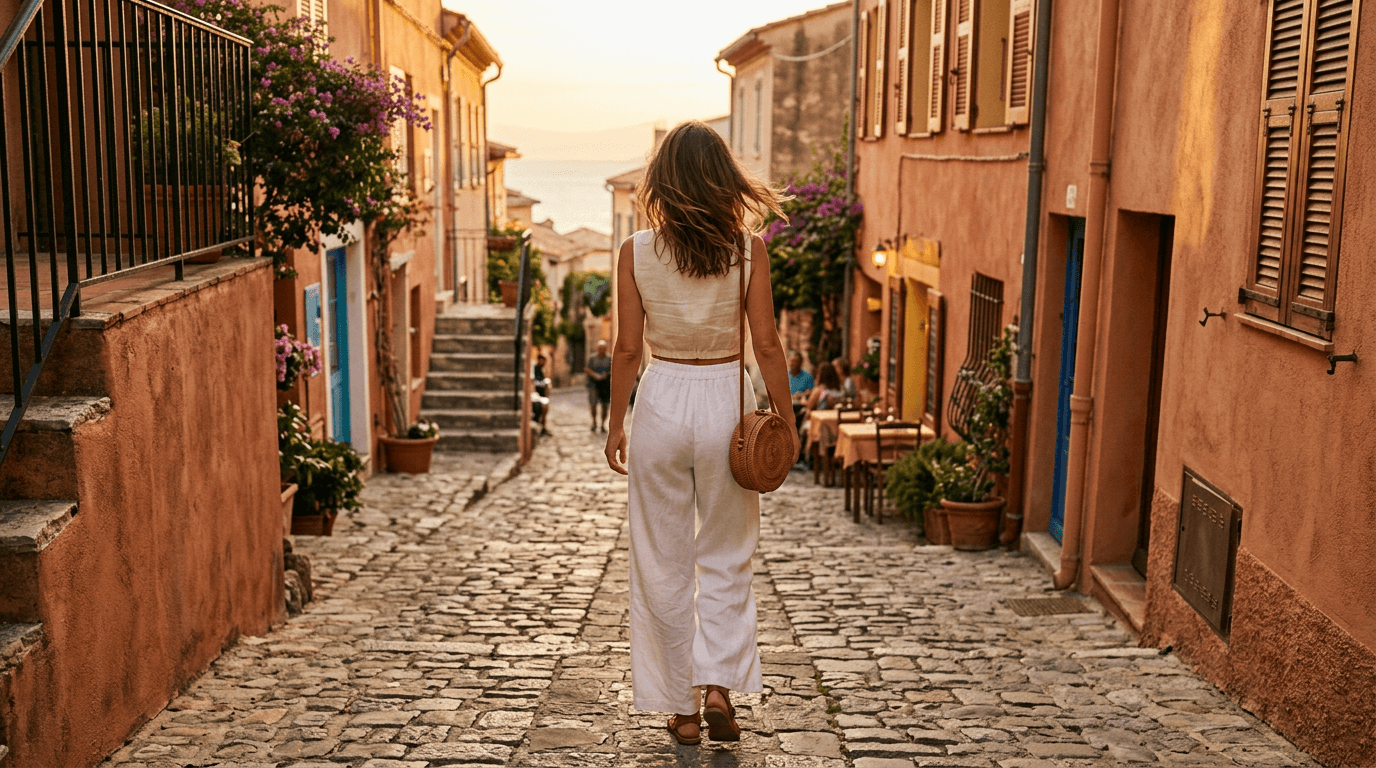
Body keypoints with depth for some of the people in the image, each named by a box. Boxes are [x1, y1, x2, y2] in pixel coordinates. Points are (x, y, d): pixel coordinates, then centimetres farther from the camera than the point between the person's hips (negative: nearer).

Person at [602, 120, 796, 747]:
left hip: (661, 403, 0)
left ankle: (682, 705, 19)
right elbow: (767, 345, -6)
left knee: (664, 565, 11)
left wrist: (615, 422, 7)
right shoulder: (748, 250, -6)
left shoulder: (637, 252, -6)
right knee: (725, 559, 16)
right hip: (726, 404, 0)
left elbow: (628, 347, -3)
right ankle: (718, 683, 2)